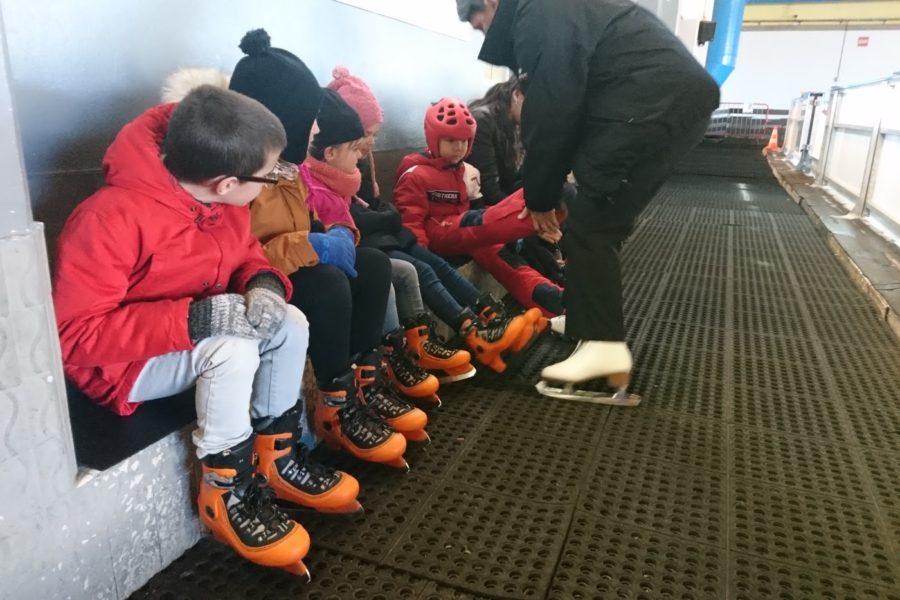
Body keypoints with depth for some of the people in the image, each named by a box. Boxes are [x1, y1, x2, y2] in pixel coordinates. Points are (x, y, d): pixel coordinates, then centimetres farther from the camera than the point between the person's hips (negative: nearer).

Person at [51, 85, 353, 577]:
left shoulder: (222, 200, -9)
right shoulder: (110, 219, -31)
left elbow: (245, 254, 7)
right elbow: (74, 336, -30)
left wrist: (264, 284, -19)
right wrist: (192, 319, -38)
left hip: (200, 333, 7)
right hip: (118, 363, -7)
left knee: (289, 323, -12)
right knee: (234, 350, -32)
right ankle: (225, 493, -12)